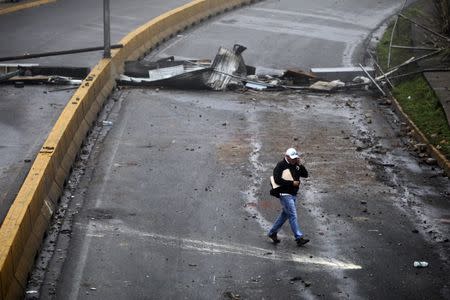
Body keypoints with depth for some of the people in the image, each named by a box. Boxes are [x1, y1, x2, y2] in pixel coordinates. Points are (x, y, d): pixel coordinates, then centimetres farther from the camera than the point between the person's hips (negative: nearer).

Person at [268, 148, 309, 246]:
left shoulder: (296, 165, 11)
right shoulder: (281, 166, -11)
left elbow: (305, 175, 8)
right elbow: (277, 180, -20)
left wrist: (300, 165, -7)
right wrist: (292, 183, -20)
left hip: (293, 194, 8)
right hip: (285, 194, -8)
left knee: (285, 215, 14)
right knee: (293, 215, -10)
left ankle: (272, 233, 26)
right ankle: (299, 238, -11)